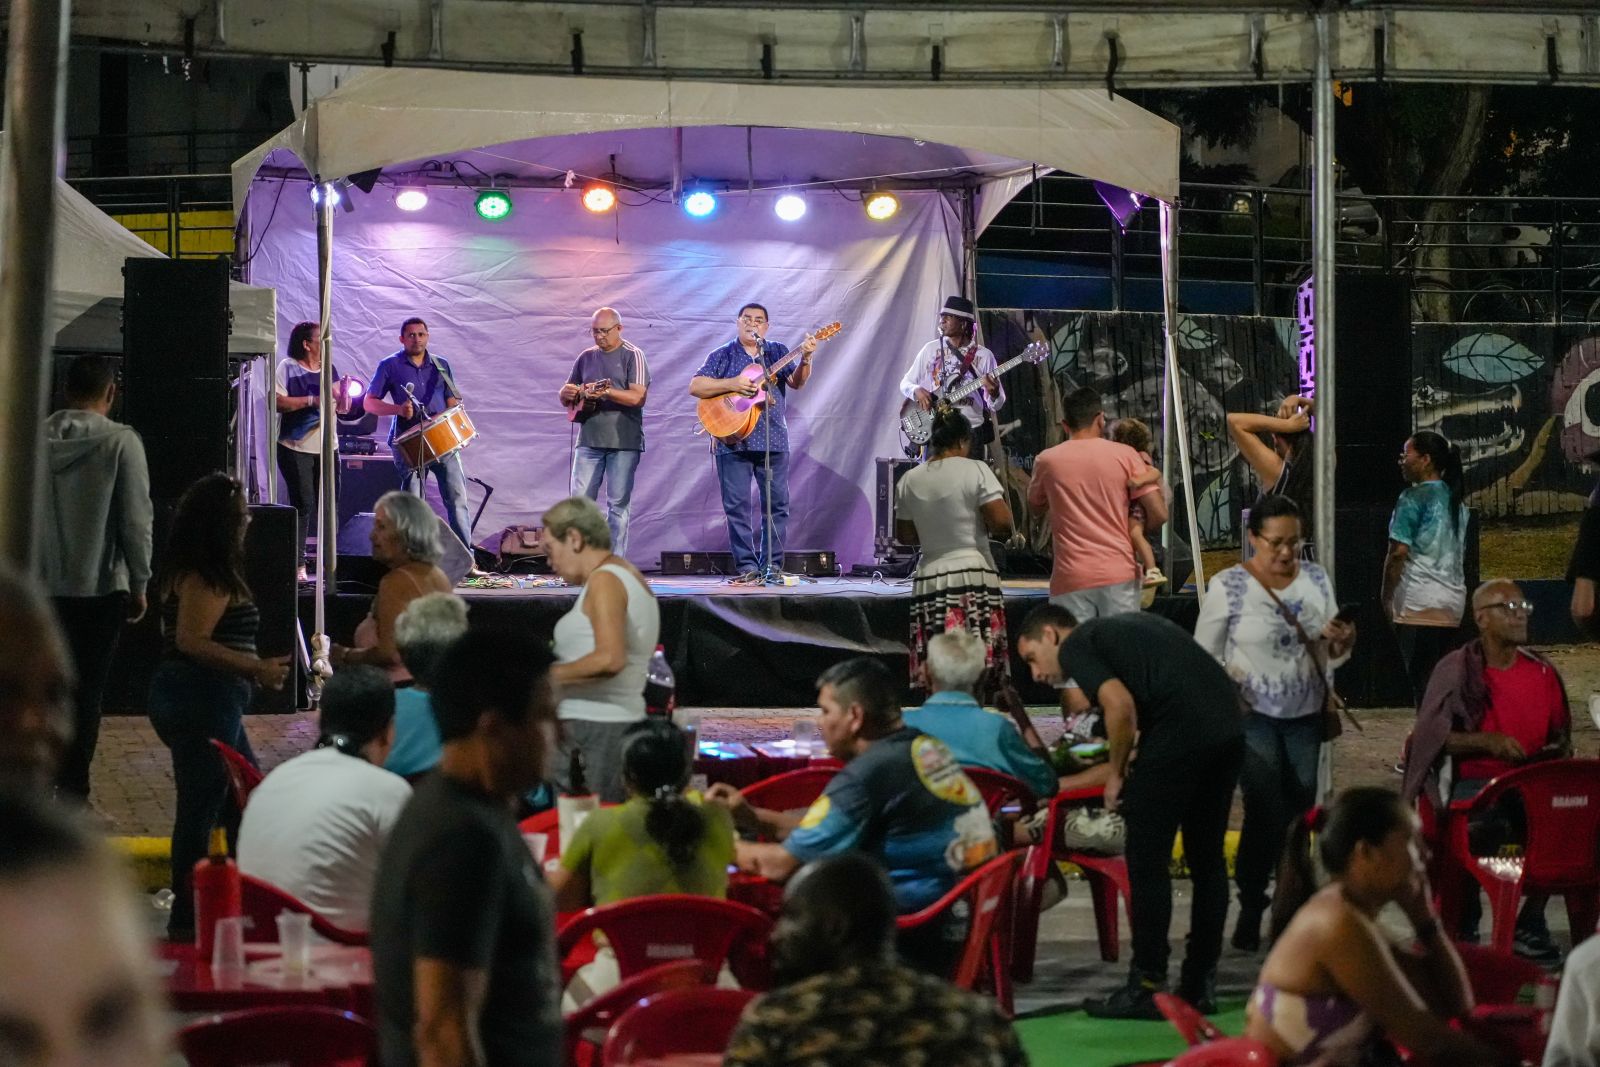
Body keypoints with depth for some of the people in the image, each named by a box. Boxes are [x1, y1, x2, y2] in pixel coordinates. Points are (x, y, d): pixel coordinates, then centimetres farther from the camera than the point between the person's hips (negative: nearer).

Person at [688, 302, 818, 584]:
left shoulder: (778, 352, 12)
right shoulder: (723, 356, 7)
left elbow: (797, 383, 0)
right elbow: (695, 386, -1)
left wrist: (805, 360, -19)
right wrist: (731, 384, -13)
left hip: (773, 441, 2)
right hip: (733, 441, -2)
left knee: (777, 504, 1)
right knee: (737, 505, -5)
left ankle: (772, 565, 7)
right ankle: (746, 566, -1)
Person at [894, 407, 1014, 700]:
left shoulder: (909, 481, 7)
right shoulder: (975, 471, -6)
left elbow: (905, 536, 13)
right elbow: (1001, 523, -11)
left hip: (929, 578, 4)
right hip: (974, 574, -4)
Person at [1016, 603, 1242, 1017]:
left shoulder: (1075, 647, 6)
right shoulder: (1130, 625, 30)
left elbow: (1121, 705, -12)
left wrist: (1116, 773, 3)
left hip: (1181, 729, -8)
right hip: (1228, 725, 8)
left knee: (1147, 861, 2)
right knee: (1207, 857, 16)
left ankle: (1147, 989, 6)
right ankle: (1200, 985, 21)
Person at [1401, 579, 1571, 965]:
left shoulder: (1543, 672, 16)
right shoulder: (1456, 669, 1)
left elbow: (1561, 733, 27)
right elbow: (1430, 735, -4)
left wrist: (1559, 750, 3)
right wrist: (1487, 742, -16)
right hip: (1473, 780, -4)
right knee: (1487, 825, -38)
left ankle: (1531, 923, -11)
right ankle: (1463, 928, -15)